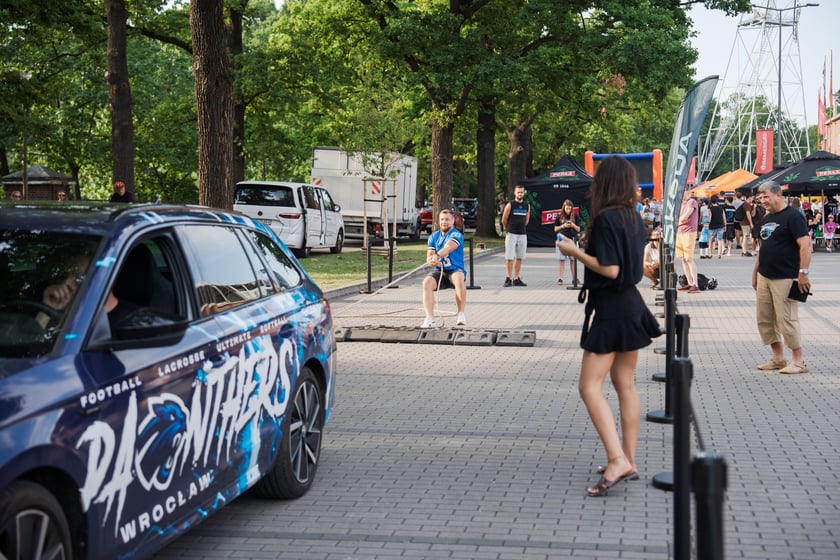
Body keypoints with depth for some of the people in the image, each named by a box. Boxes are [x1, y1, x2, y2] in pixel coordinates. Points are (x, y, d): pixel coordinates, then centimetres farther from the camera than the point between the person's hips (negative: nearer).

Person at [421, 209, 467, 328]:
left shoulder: (456, 235, -6)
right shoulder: (433, 237, 11)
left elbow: (447, 248, -26)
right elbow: (429, 256, 3)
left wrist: (436, 256, -45)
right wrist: (430, 261, -23)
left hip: (455, 270, -4)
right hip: (439, 272, 4)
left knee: (459, 278, -38)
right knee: (427, 282, -27)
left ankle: (461, 314, -26)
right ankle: (429, 319, -33)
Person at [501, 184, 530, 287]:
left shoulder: (527, 206, 7)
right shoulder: (510, 205, -6)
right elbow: (504, 220, 2)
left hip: (522, 235, 5)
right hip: (511, 234, -4)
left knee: (519, 258, 6)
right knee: (509, 258, -5)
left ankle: (516, 279, 12)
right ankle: (508, 278, -2)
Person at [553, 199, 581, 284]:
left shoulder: (575, 216, 3)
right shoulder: (559, 216, 3)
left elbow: (578, 229, 5)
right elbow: (555, 229, 6)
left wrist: (573, 225, -14)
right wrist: (563, 226, -11)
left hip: (572, 240, 0)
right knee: (561, 260, 0)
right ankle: (560, 278, 4)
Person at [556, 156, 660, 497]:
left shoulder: (606, 218, -17)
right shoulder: (634, 217, 8)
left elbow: (610, 269, -21)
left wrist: (574, 252, -11)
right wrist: (586, 249, 19)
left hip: (610, 309, -9)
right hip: (632, 305, 9)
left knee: (590, 386, -7)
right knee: (625, 385, 13)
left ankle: (617, 460, -16)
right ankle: (629, 461, 18)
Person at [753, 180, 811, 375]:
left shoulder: (792, 216, -11)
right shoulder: (767, 218, 15)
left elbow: (805, 244, -18)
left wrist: (803, 273, -22)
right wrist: (756, 272, 21)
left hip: (785, 278, -9)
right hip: (765, 277, 9)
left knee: (786, 319, -7)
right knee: (764, 319, 10)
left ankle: (798, 361, 3)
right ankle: (778, 358, 20)